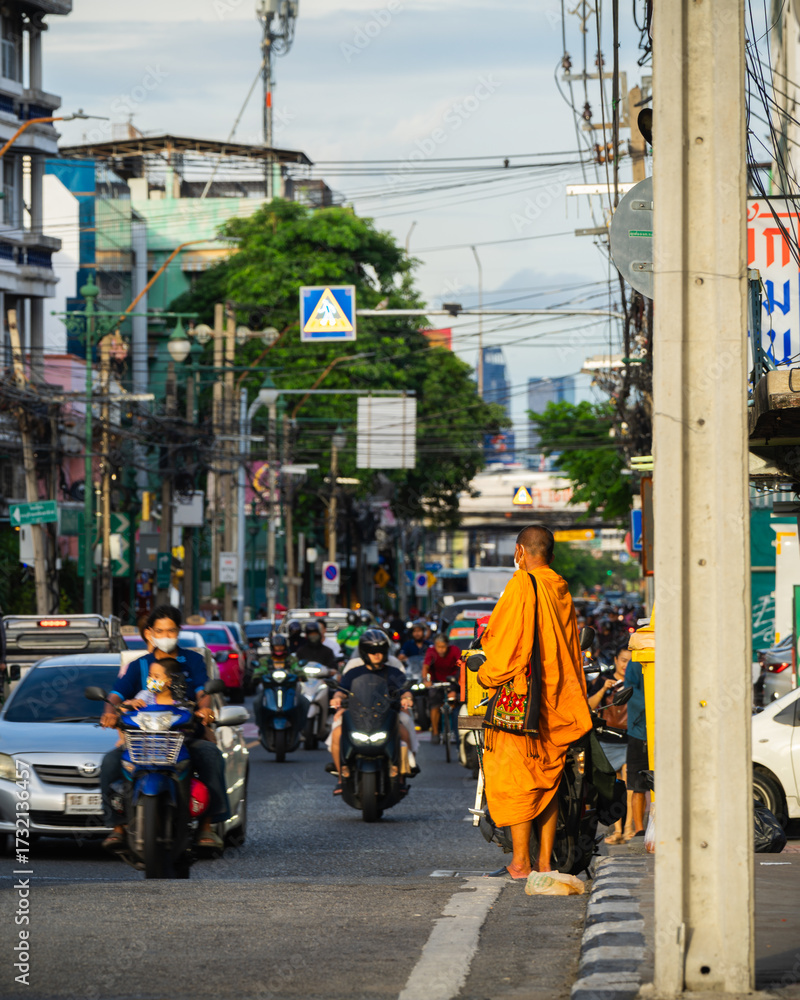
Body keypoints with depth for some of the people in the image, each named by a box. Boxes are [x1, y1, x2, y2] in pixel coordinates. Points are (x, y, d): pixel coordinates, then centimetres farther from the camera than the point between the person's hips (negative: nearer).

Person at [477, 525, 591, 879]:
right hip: (556, 699, 7)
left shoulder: (521, 586, -12)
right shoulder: (561, 591, 11)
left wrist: (487, 674, -1)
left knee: (515, 776, -3)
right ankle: (545, 861, 11)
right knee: (548, 778, 11)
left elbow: (505, 639, -14)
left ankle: (521, 863, -6)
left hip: (521, 698, -7)